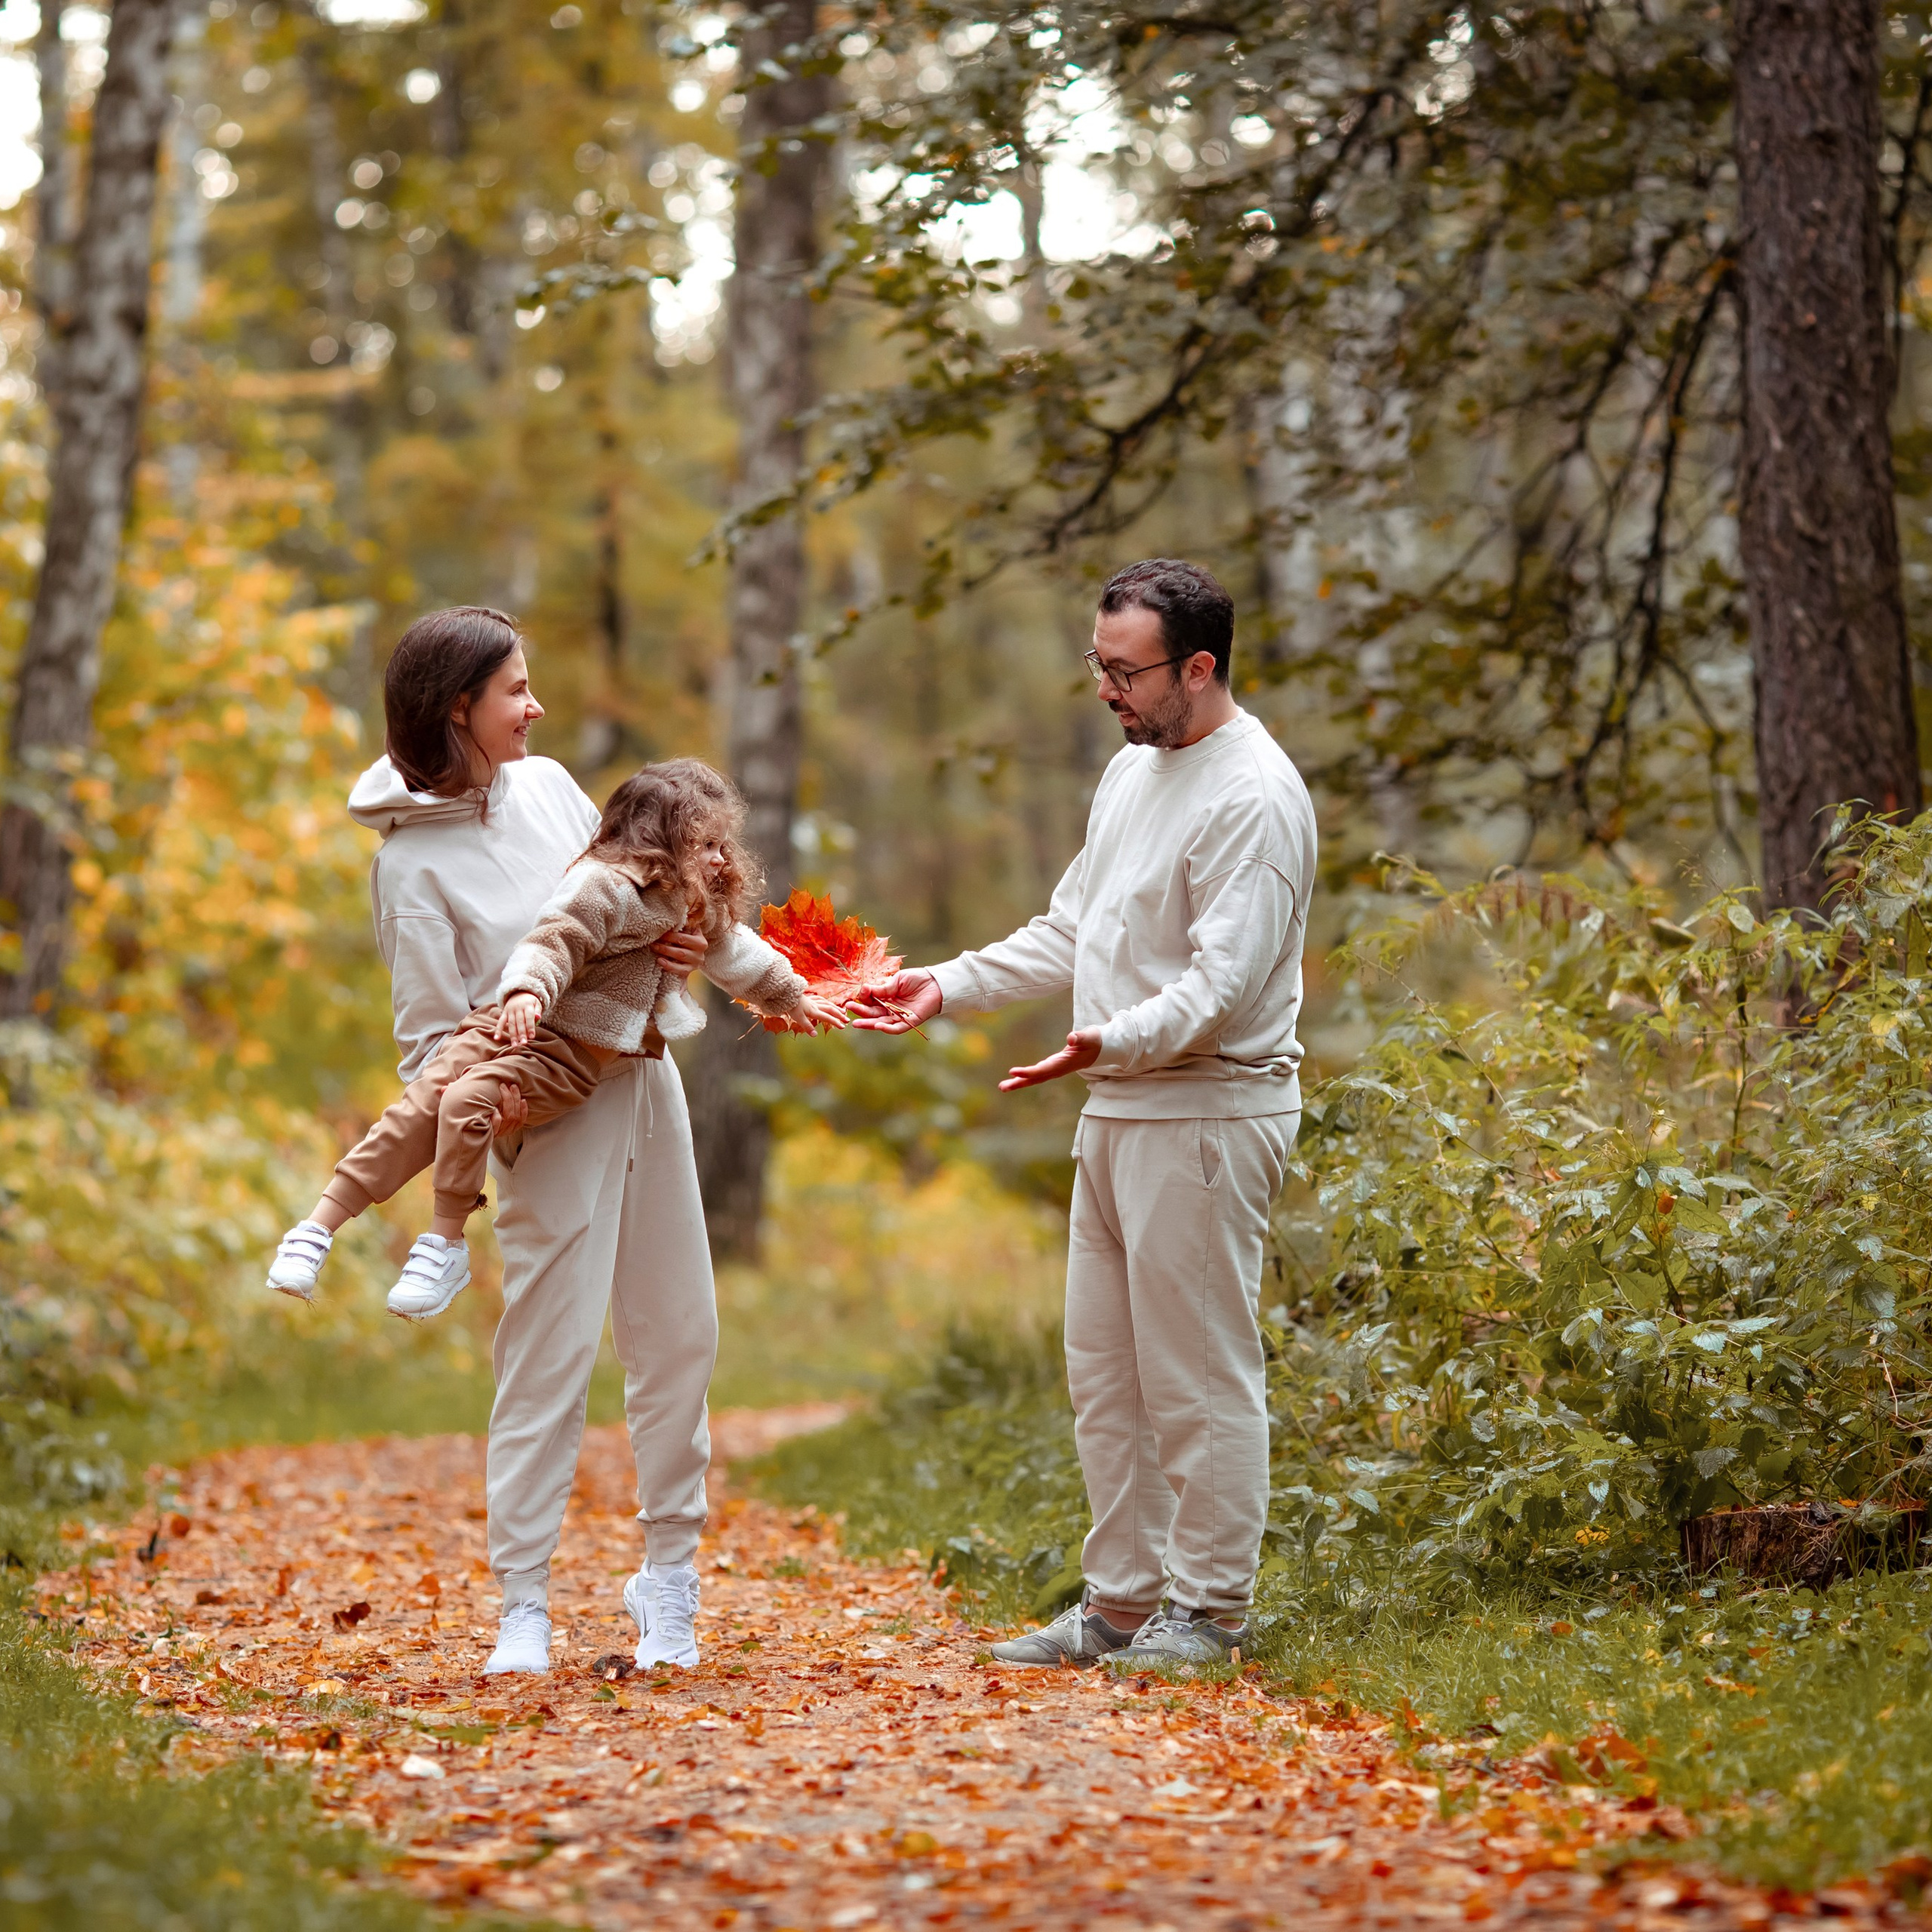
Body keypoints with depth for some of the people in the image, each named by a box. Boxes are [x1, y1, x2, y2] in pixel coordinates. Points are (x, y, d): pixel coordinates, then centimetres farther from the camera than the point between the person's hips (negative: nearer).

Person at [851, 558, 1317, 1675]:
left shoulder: (1252, 799, -16)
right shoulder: (1135, 771, 15)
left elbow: (1221, 985, -22)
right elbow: (1072, 932, 23)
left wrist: (1111, 1042, -36)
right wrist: (950, 986, 14)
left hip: (1208, 1116, -10)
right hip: (1119, 1116, 10)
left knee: (1200, 1374, -4)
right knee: (1106, 1372, 13)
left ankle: (1210, 1611, 5)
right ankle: (1122, 1600, 21)